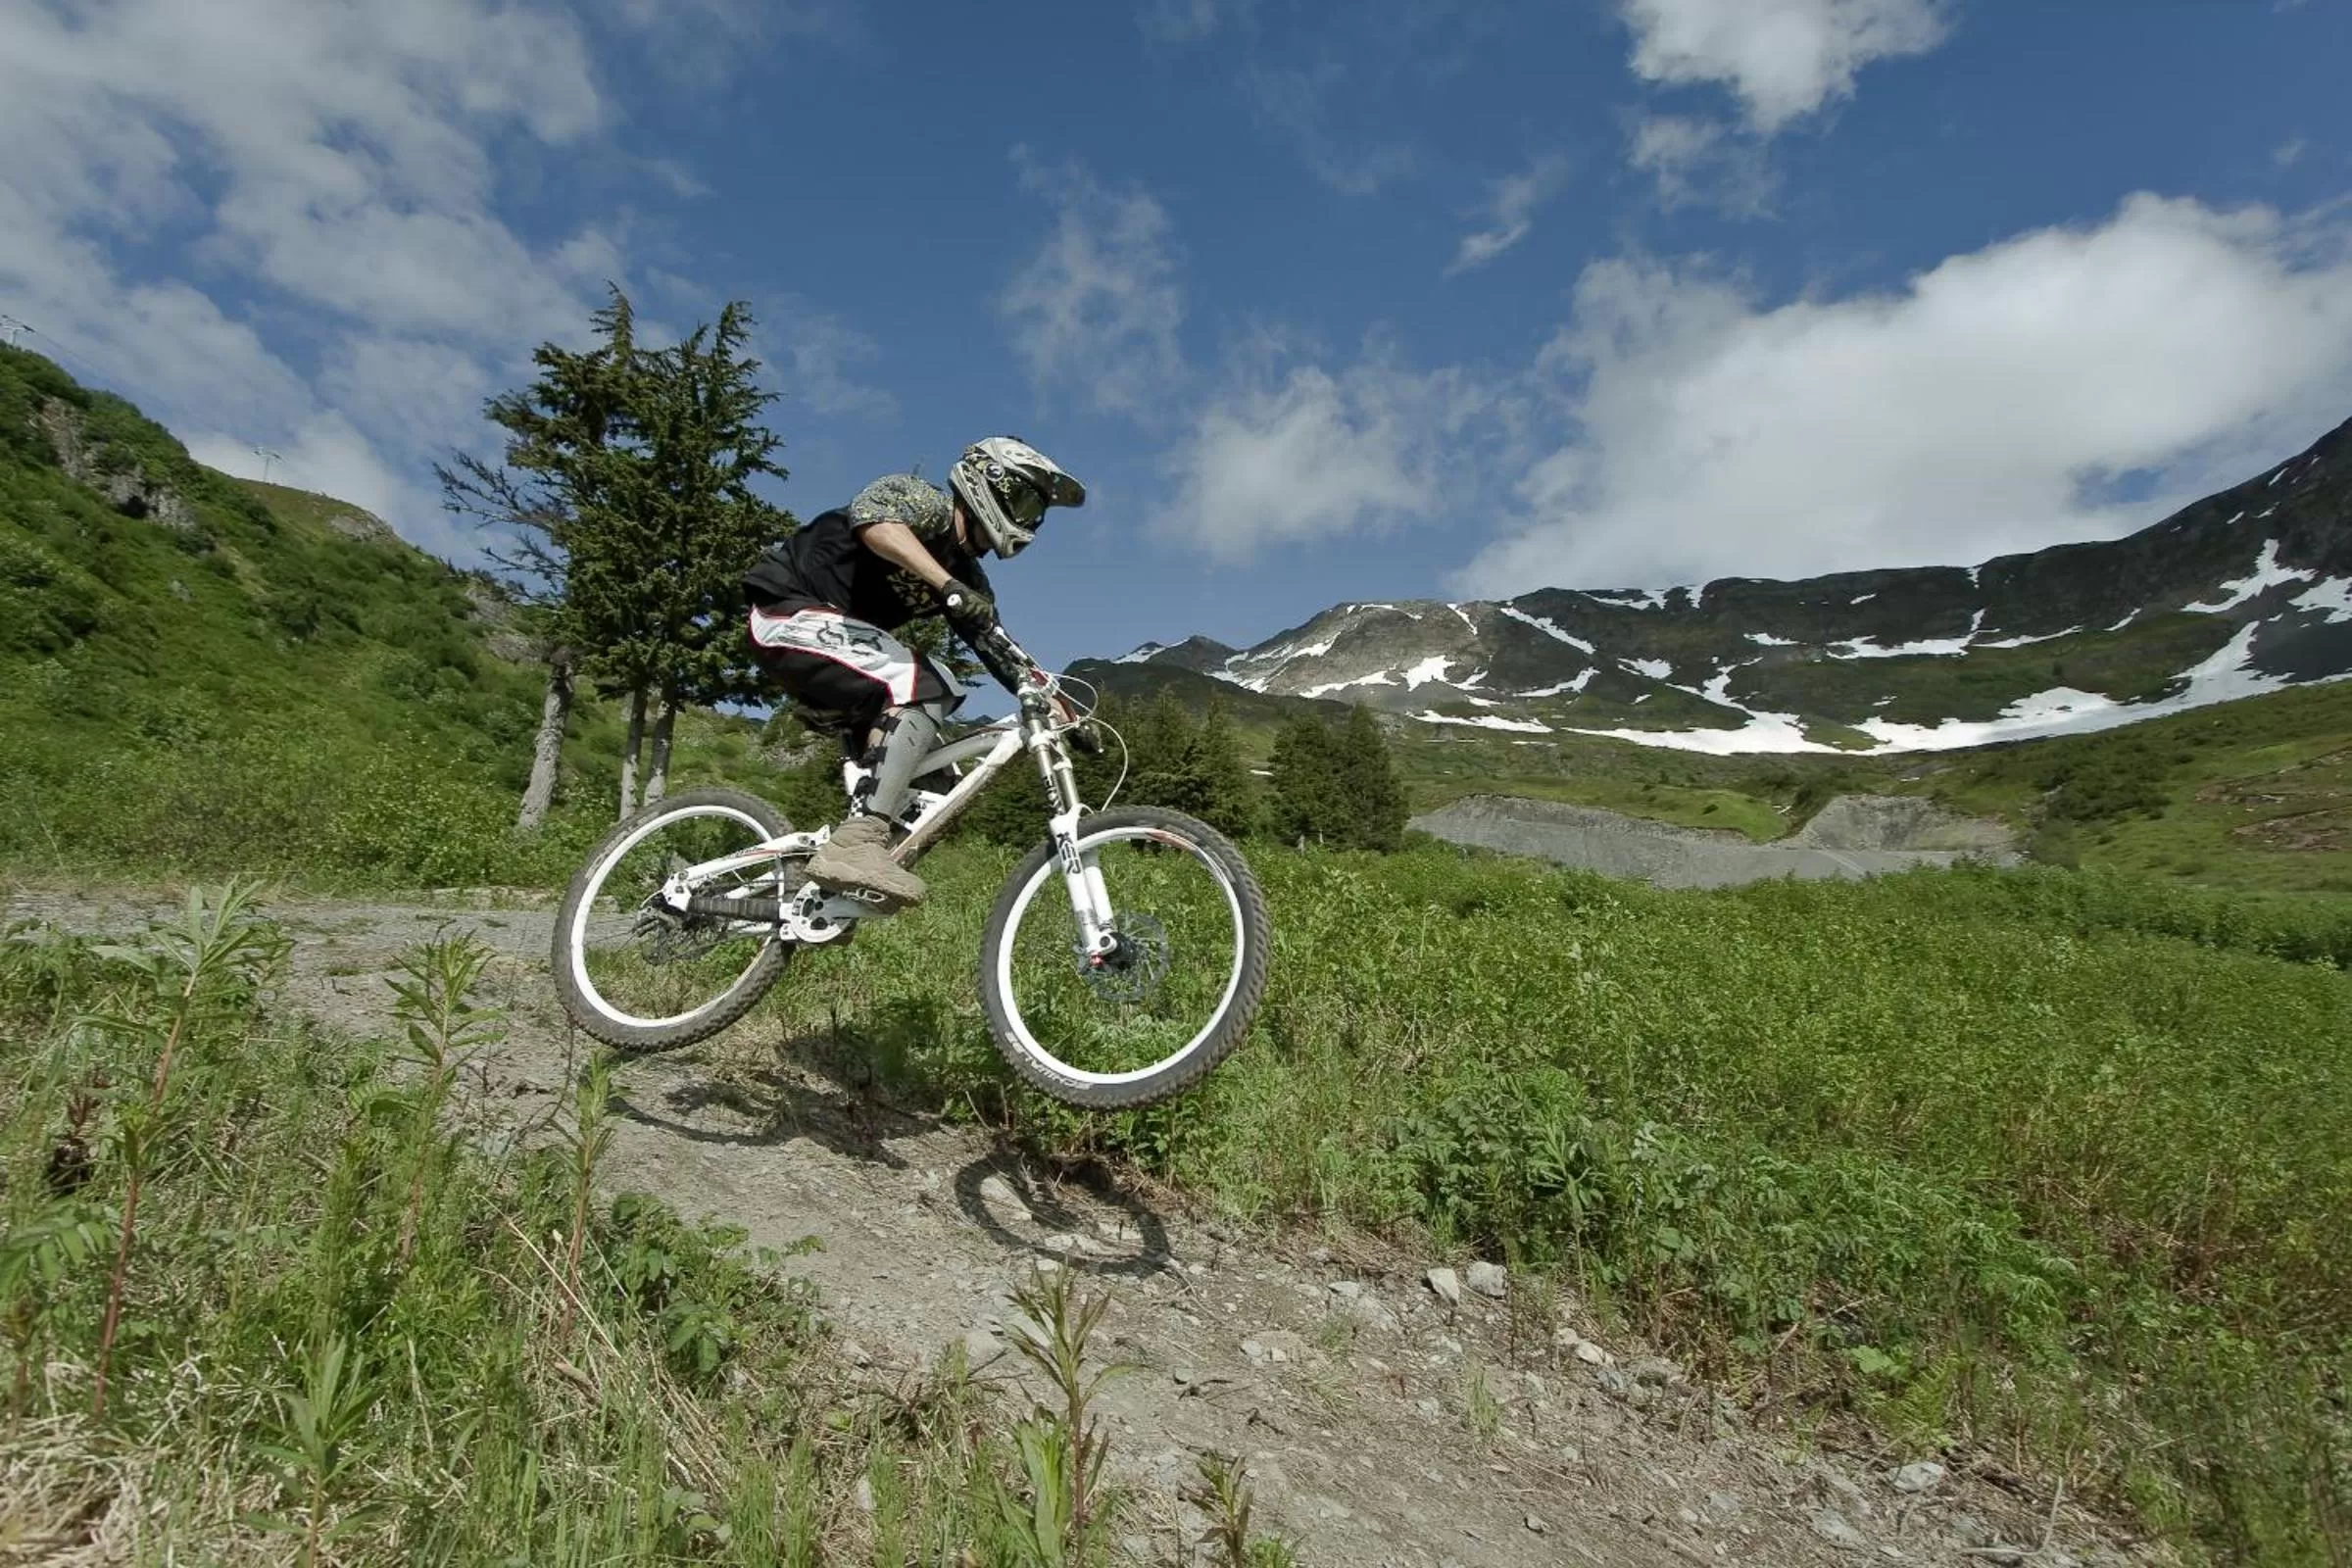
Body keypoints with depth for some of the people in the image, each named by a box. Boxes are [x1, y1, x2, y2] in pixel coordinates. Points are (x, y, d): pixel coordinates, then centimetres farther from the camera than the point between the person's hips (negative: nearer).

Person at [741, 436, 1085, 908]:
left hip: (830, 634, 10)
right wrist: (948, 585, -43)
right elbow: (873, 520, -32)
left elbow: (998, 649, 11)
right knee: (921, 690, -28)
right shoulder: (926, 501, -10)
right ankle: (855, 845, -35)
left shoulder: (967, 576, 13)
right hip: (793, 615, -9)